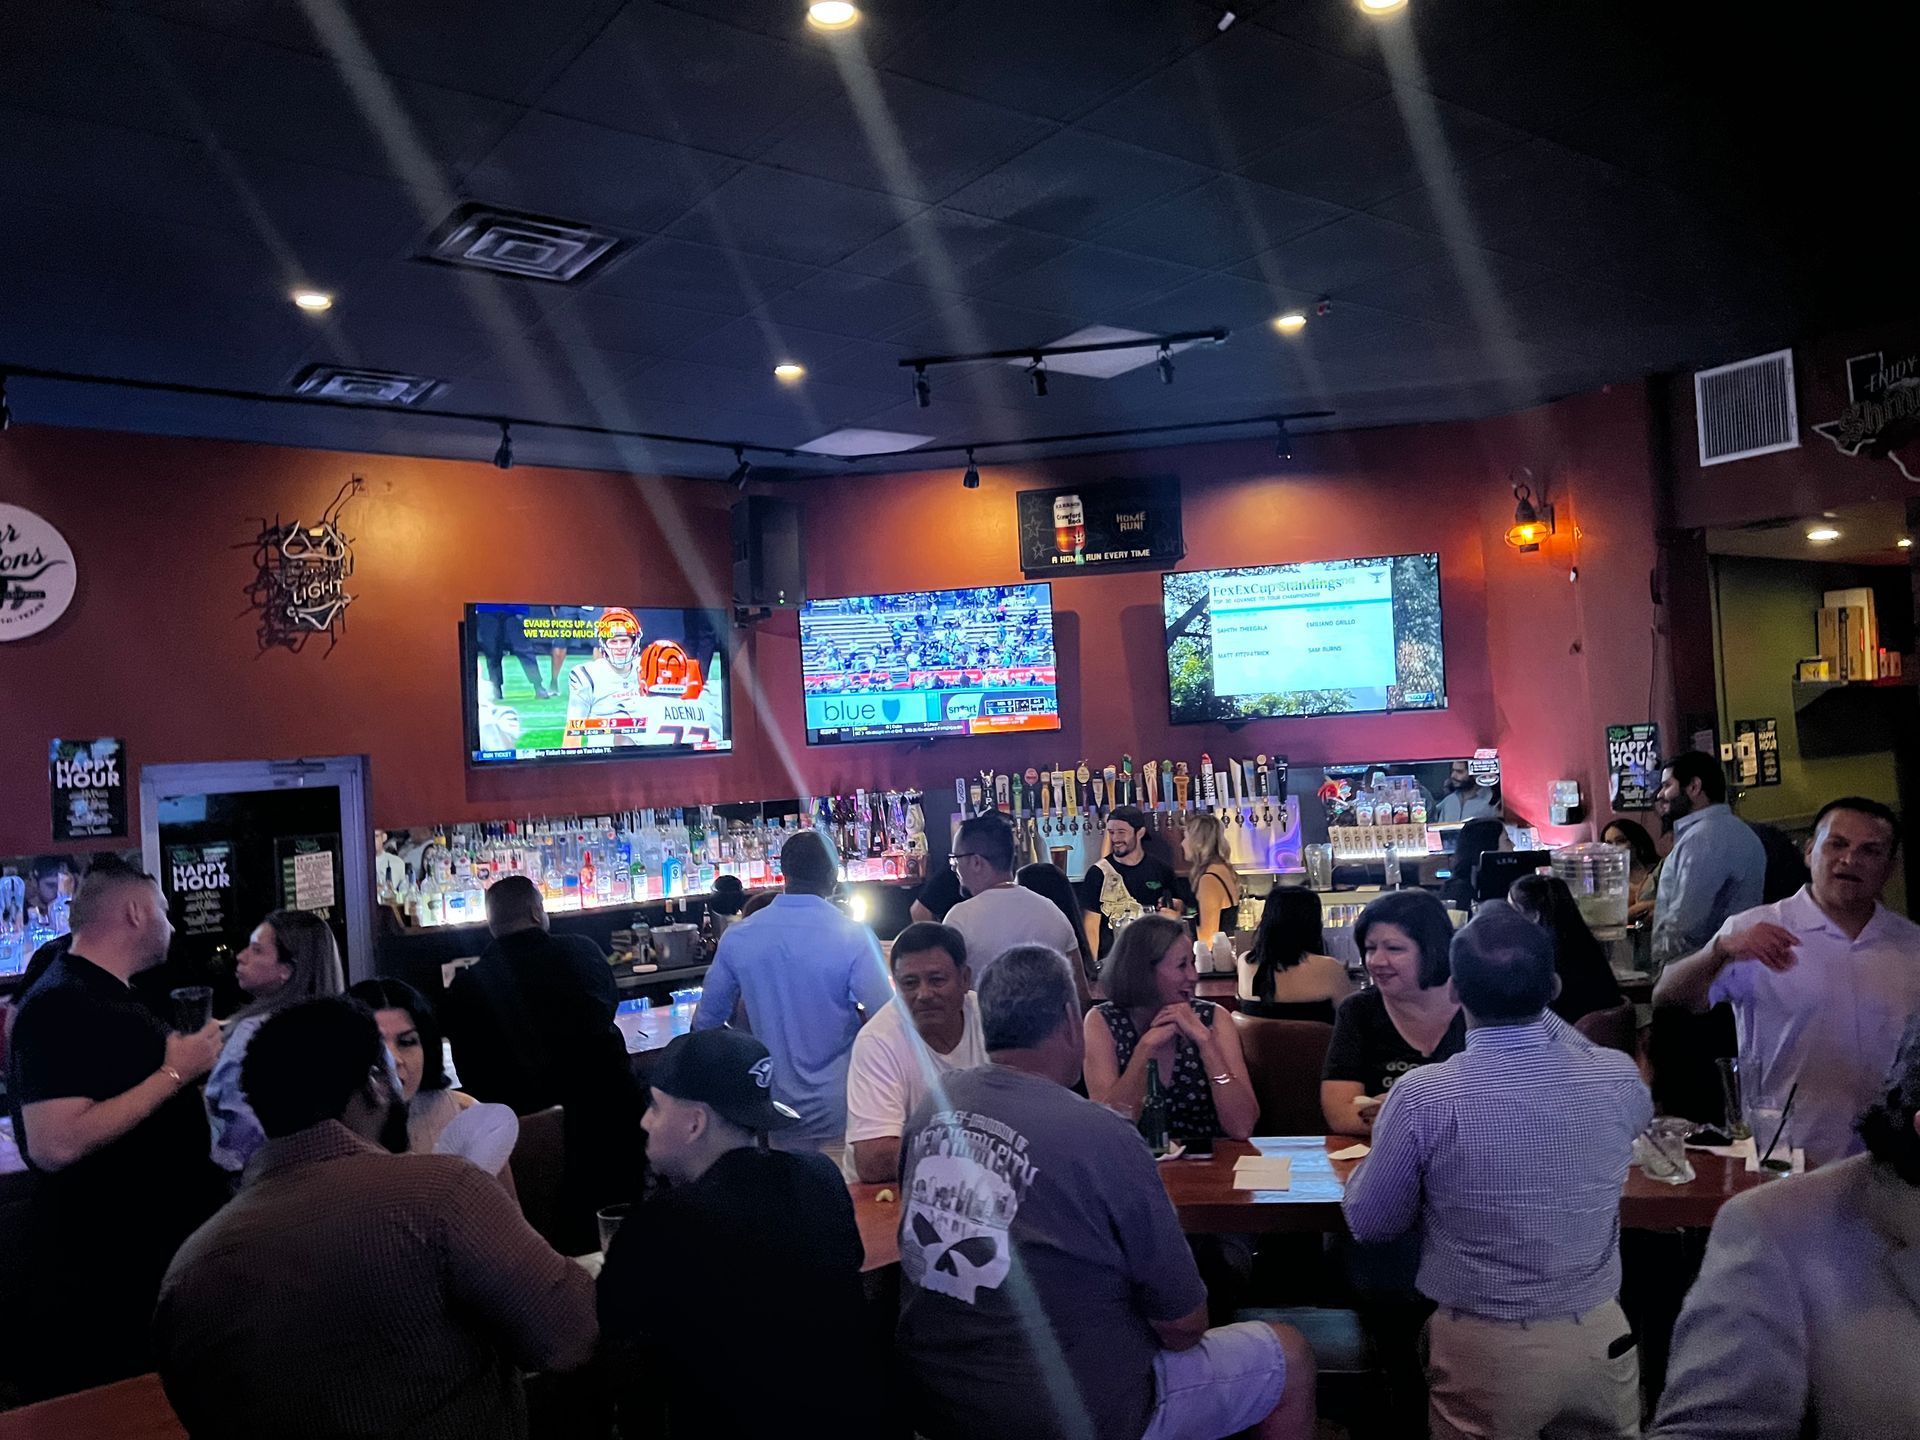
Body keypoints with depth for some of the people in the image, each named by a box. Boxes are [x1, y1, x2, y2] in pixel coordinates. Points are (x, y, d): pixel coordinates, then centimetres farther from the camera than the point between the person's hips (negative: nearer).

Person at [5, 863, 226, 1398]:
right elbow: (55, 1144, -31)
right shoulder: (59, 1006, -21)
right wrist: (174, 1073, -25)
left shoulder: (114, 998, 11)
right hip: (102, 1278, -9)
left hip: (158, 1249, 9)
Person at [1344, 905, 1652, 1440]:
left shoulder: (1421, 1096, -22)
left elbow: (1369, 1223, -7)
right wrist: (1540, 1009, 16)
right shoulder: (1620, 1078, -12)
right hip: (1600, 1336, 3)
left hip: (1485, 1350, -3)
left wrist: (1384, 1147, 11)